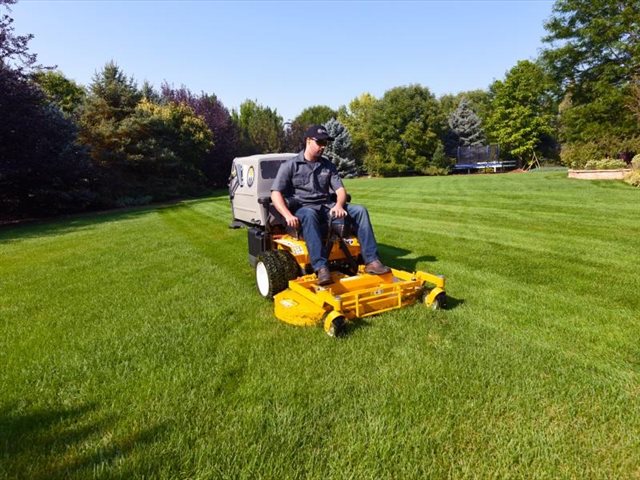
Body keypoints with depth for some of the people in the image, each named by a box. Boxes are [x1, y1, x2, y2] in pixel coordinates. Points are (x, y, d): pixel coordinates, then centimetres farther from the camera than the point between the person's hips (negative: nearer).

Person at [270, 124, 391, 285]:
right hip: (302, 208, -4)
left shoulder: (328, 165, 14)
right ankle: (321, 267, -49)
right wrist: (288, 215, -26)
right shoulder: (290, 165, 0)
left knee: (360, 210, -15)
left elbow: (340, 189, 7)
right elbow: (276, 193, -9)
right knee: (309, 215, -41)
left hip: (326, 207, 5)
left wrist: (339, 205, -17)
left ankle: (371, 261, -21)